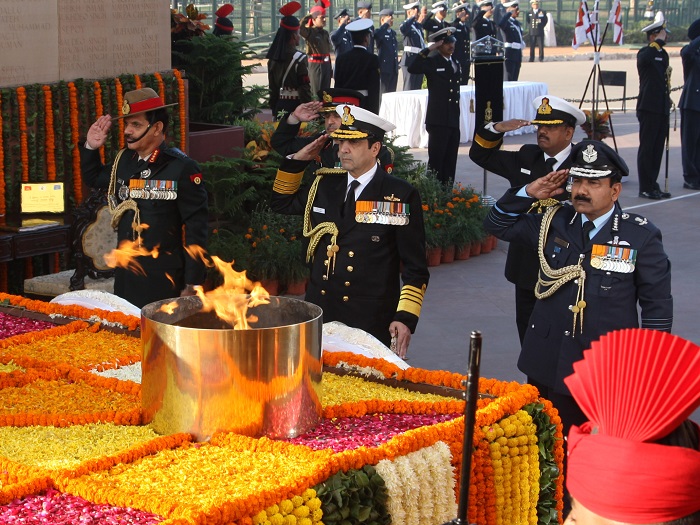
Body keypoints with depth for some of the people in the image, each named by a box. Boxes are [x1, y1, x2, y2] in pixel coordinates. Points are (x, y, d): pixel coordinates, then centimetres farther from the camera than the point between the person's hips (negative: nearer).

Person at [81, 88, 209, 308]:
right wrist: (90, 147, 12)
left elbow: (196, 230, -12)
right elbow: (94, 178, 31)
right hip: (126, 278, 6)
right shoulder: (123, 161, 9)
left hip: (164, 281, -6)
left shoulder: (181, 168, -11)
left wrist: (192, 285, -13)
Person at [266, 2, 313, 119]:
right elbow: (305, 89, -14)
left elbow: (272, 88, 12)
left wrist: (274, 110, 19)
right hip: (296, 106, -6)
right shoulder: (300, 59, -13)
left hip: (280, 106, 6)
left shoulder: (273, 59, 6)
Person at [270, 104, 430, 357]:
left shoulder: (401, 196, -4)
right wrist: (297, 160, 11)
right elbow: (282, 202, 26)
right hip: (320, 315, 4)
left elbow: (415, 267, -5)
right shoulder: (325, 186, 9)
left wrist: (406, 317, -12)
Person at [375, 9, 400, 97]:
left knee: (392, 93, 9)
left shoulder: (393, 33, 17)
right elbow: (376, 35, -32)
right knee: (383, 93, -5)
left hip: (394, 69, 7)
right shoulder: (379, 32, -6)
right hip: (384, 68, -7)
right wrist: (386, 24, -22)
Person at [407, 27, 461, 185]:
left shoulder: (455, 64, 19)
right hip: (438, 120, -7)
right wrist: (428, 50, -19)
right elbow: (412, 68, -21)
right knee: (436, 160, -6)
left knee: (450, 160, 8)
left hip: (454, 120, 7)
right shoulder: (432, 62, -2)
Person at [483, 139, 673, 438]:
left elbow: (657, 305, 0)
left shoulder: (641, 236, -4)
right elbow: (497, 224, 14)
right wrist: (529, 194, -1)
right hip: (547, 364, 4)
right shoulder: (554, 223, 5)